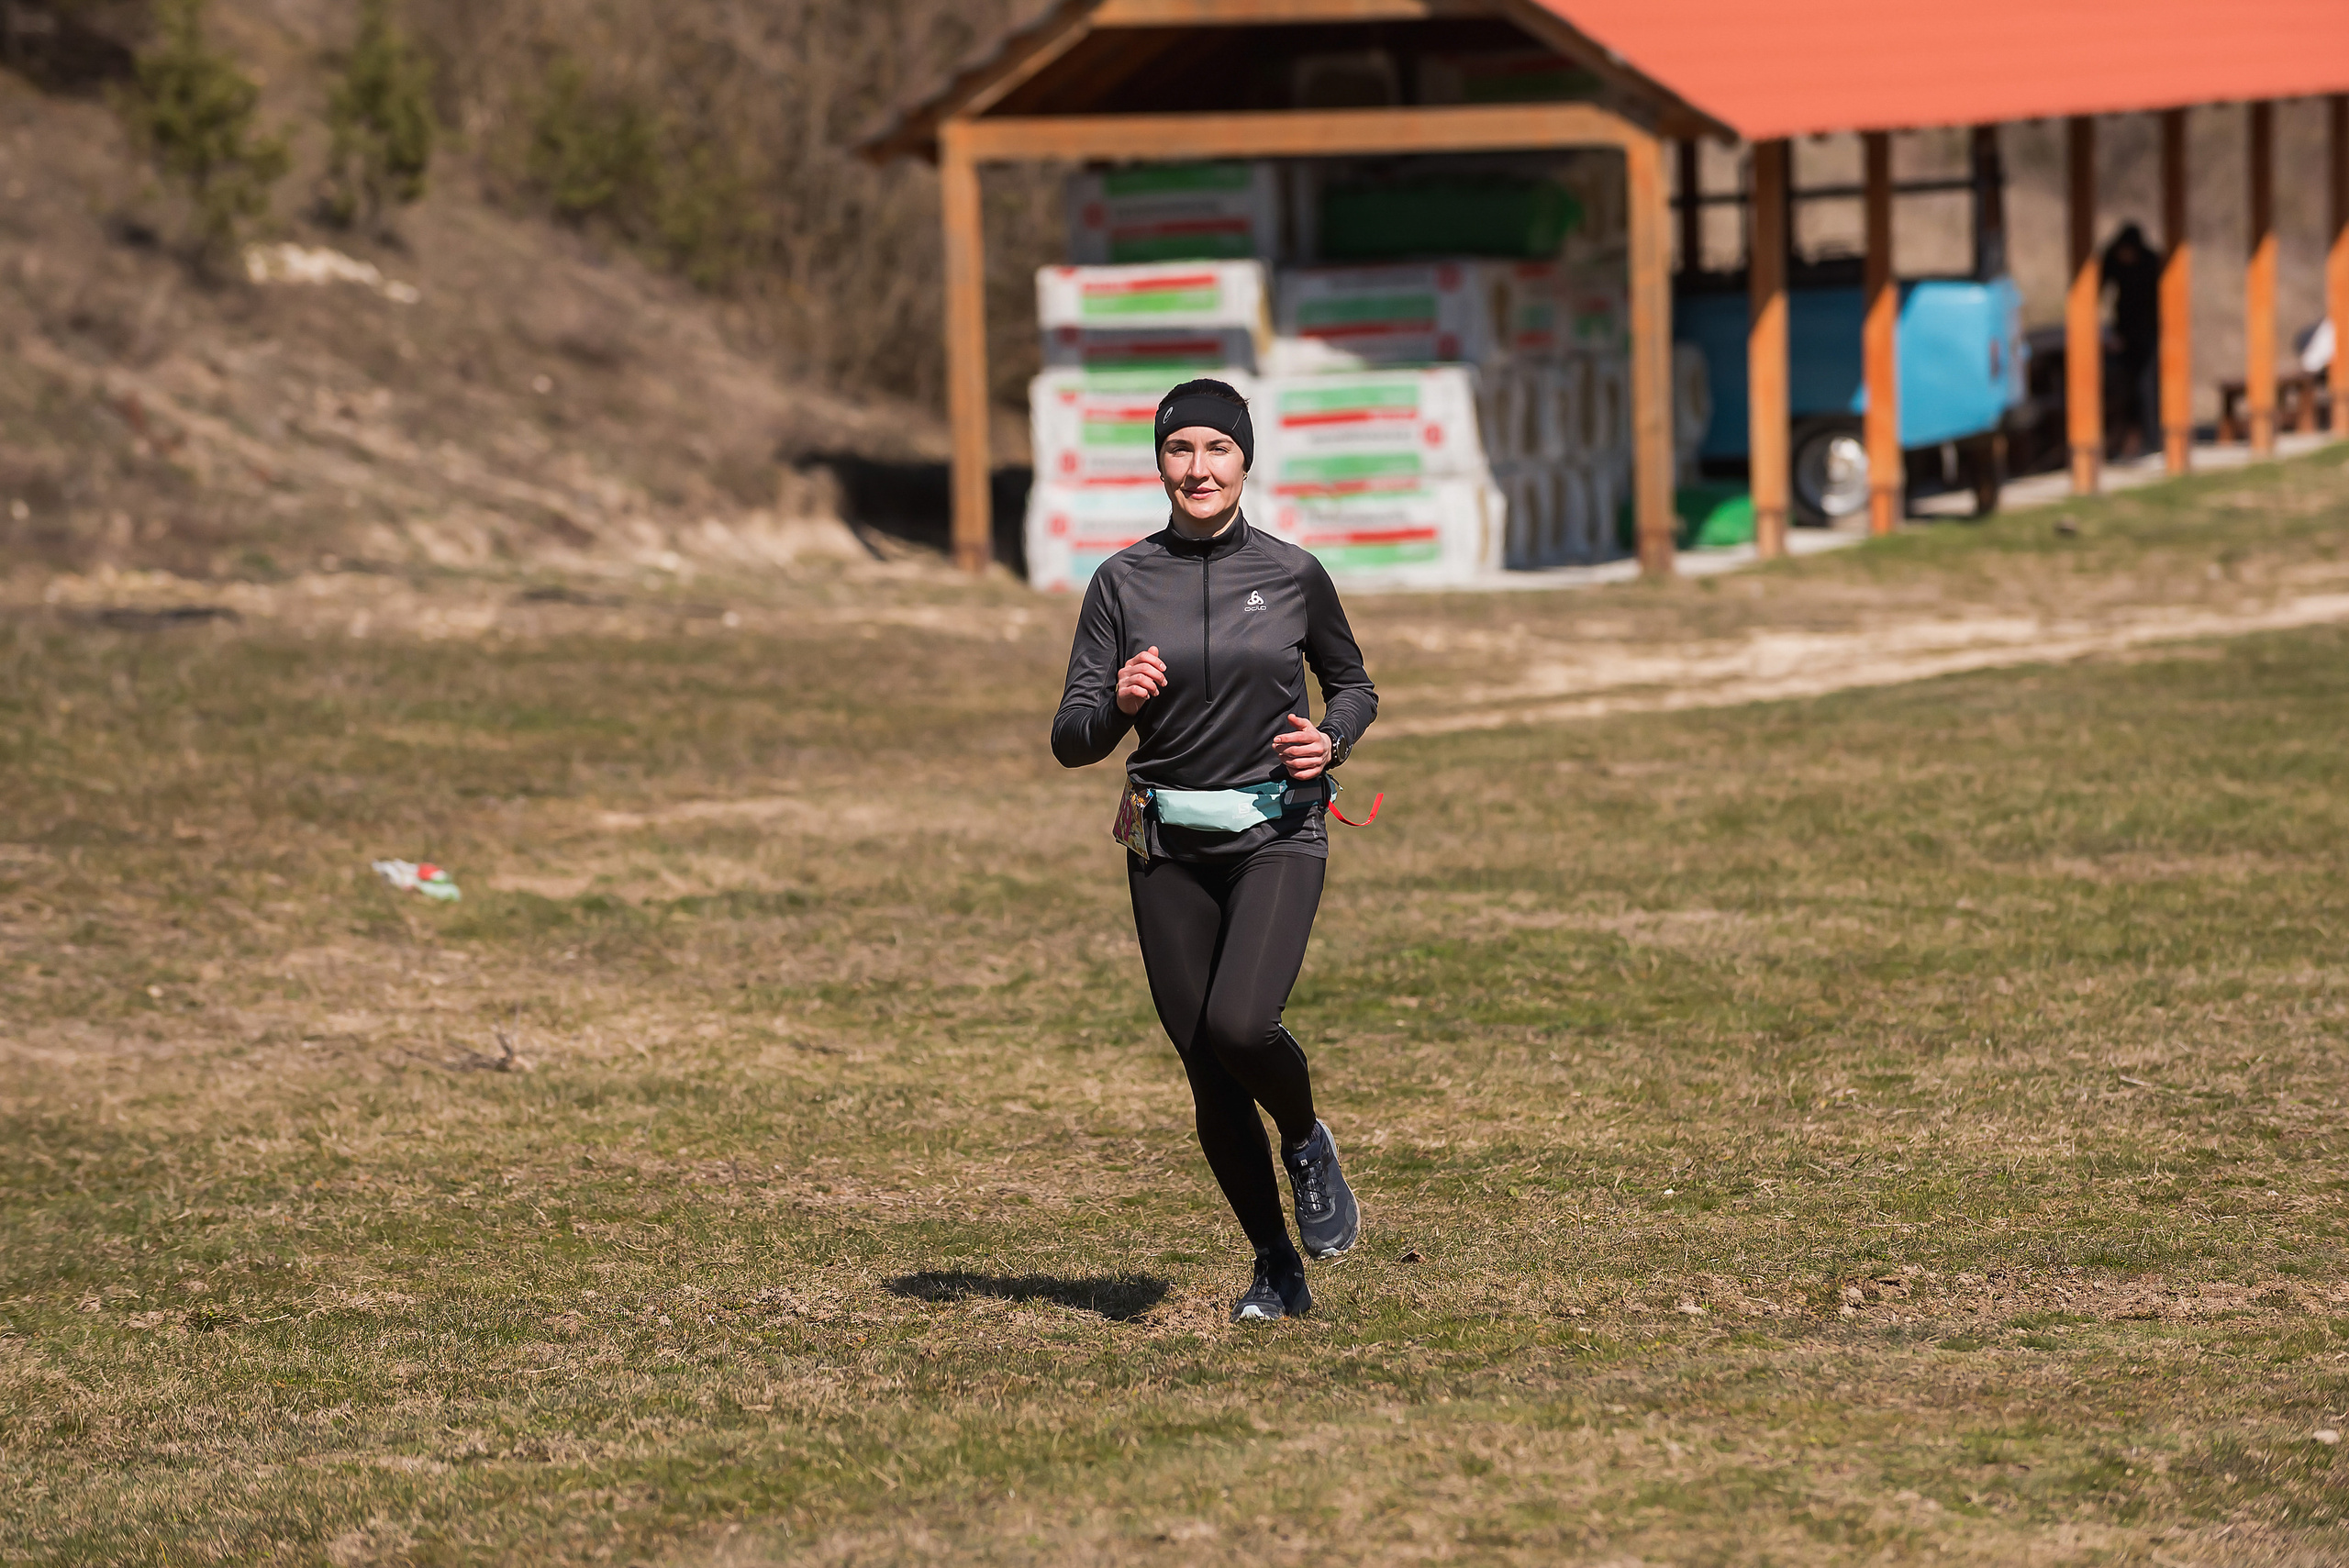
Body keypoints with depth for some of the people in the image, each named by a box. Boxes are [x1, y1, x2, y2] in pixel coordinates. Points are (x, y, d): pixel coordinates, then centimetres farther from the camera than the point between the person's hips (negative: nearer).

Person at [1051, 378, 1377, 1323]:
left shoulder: (1293, 575, 0)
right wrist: (1117, 703, -23)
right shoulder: (1123, 582, 0)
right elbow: (1070, 741, -2)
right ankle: (1276, 1270, 19)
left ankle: (1309, 1142, 8)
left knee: (1238, 1025, -24)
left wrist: (1330, 741, -6)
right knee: (1207, 1074, 3)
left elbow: (1353, 686, 15)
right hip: (1169, 848, 2)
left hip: (1278, 837, -2)